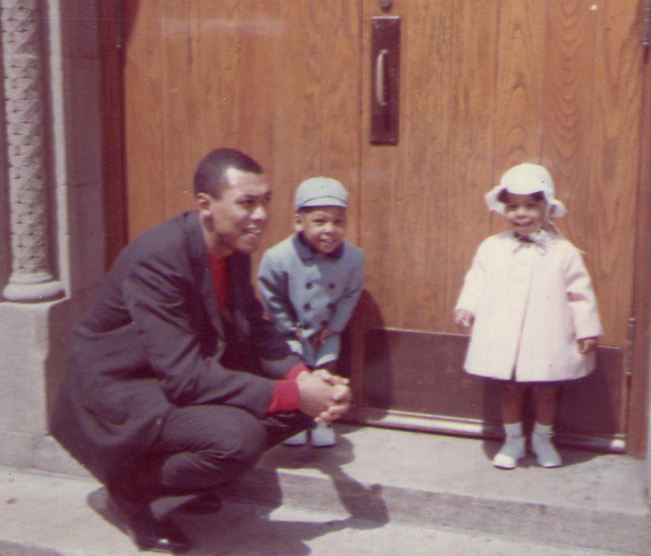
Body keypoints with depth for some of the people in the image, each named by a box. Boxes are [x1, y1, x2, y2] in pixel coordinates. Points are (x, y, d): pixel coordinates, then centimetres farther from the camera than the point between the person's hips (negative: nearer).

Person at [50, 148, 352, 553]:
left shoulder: (234, 247, -3)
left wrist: (302, 376, -16)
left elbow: (256, 331, 4)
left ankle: (184, 471, 8)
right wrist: (291, 394, -30)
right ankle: (132, 486, -4)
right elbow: (184, 377, -31)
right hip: (119, 392, -9)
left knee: (313, 399, -2)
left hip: (194, 375, 9)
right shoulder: (156, 260, -28)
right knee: (238, 436, -32)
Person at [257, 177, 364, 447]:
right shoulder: (278, 257, -30)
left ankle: (321, 419, 28)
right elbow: (271, 299, -15)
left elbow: (351, 295, -5)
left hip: (327, 331, 2)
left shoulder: (352, 257, -22)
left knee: (327, 368, 7)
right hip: (292, 330, -2)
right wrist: (292, 329, -10)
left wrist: (333, 327, -6)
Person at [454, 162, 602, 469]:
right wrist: (466, 307, -8)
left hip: (546, 341, -1)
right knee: (509, 389, 12)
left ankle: (543, 439, 33)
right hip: (503, 339, 1)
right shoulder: (492, 247, 1)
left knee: (546, 391, 11)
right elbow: (476, 281, 7)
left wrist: (587, 330, -1)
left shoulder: (563, 252, -3)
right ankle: (513, 441, 30)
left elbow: (579, 293, -1)